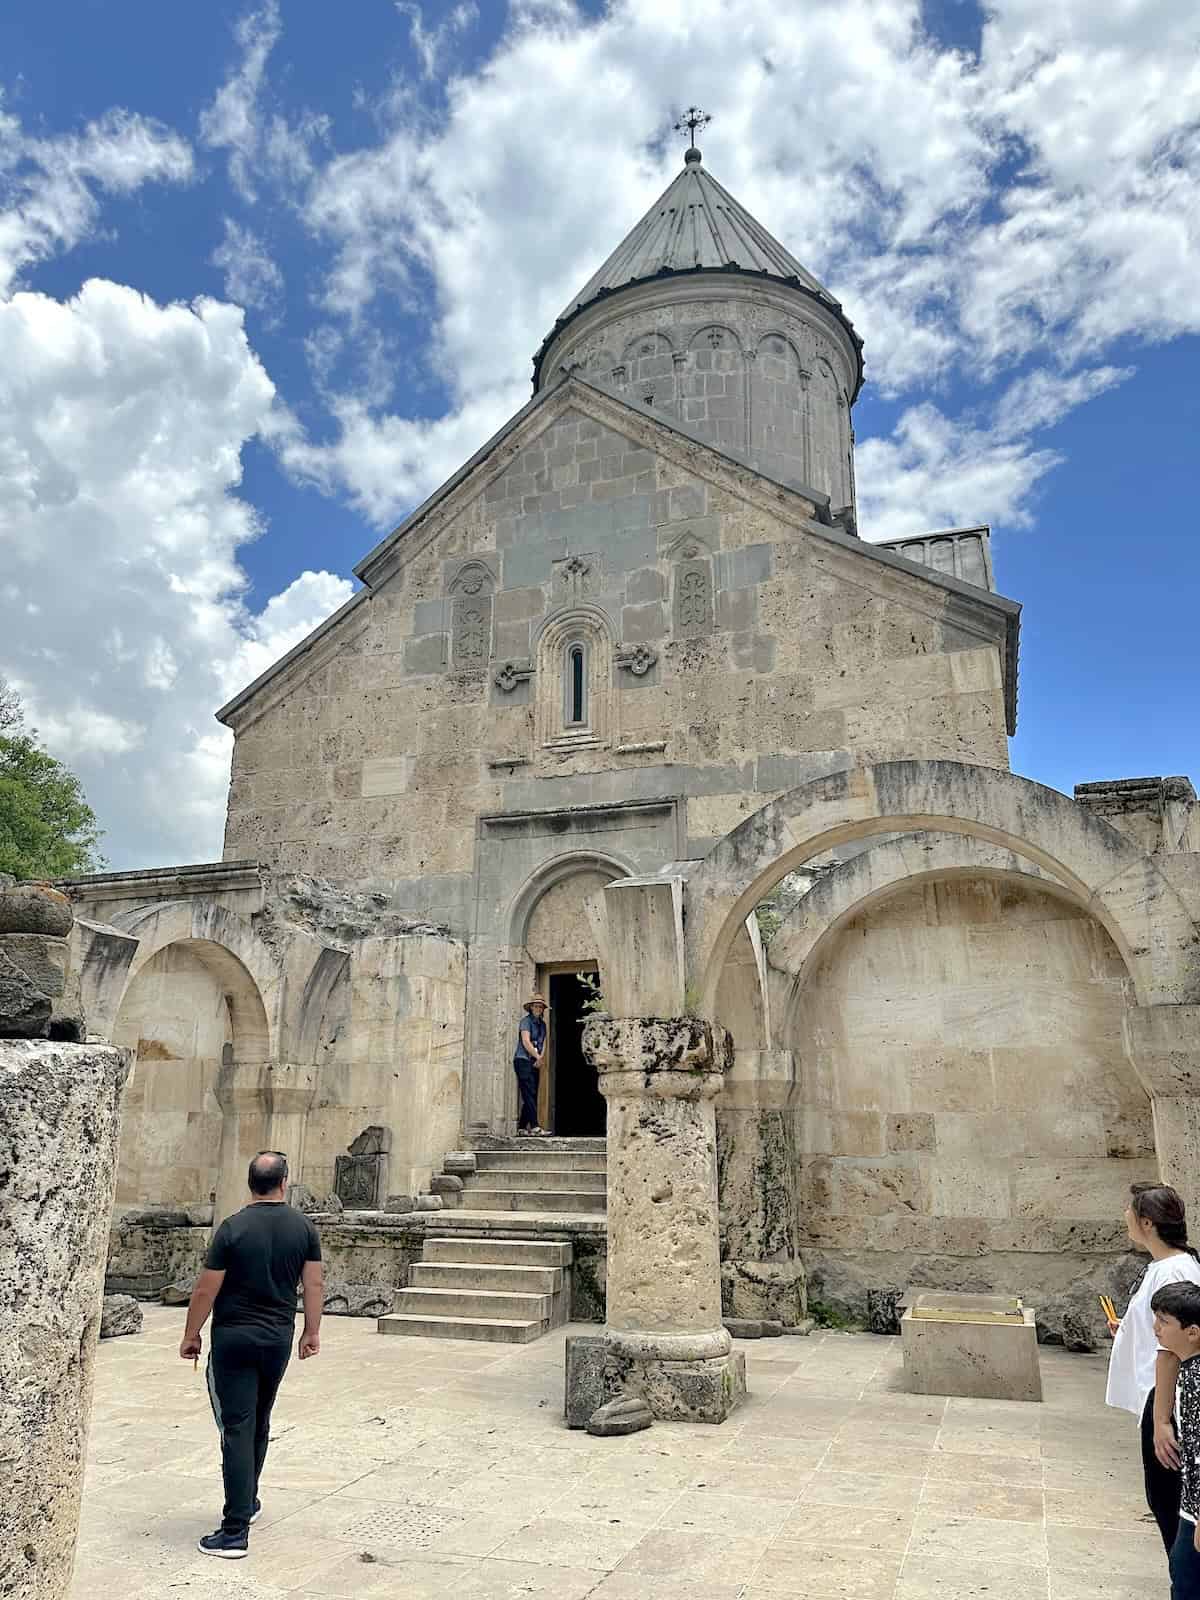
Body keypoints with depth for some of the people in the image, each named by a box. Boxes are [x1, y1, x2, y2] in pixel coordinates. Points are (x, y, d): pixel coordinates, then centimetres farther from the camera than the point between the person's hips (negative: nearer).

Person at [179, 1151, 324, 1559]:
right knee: (259, 1423, 21)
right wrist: (312, 1332, 12)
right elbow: (314, 1284, 1)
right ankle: (248, 1502, 35)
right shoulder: (303, 1227, -2)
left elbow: (206, 1290, -9)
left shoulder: (233, 1227, -12)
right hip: (279, 1338, 4)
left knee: (237, 1429, -3)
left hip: (233, 1339, -4)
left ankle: (235, 1530, -4)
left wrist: (191, 1335, 4)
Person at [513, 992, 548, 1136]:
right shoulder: (526, 1021, -5)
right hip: (523, 1060, -7)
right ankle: (534, 1126, -19)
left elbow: (543, 1043, 11)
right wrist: (538, 1057, -11)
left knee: (532, 1095, 5)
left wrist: (541, 1057, -7)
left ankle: (521, 1126, 10)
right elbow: (526, 1042, -13)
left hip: (535, 1063, 7)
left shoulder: (542, 1024, 17)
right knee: (529, 1093, -13)